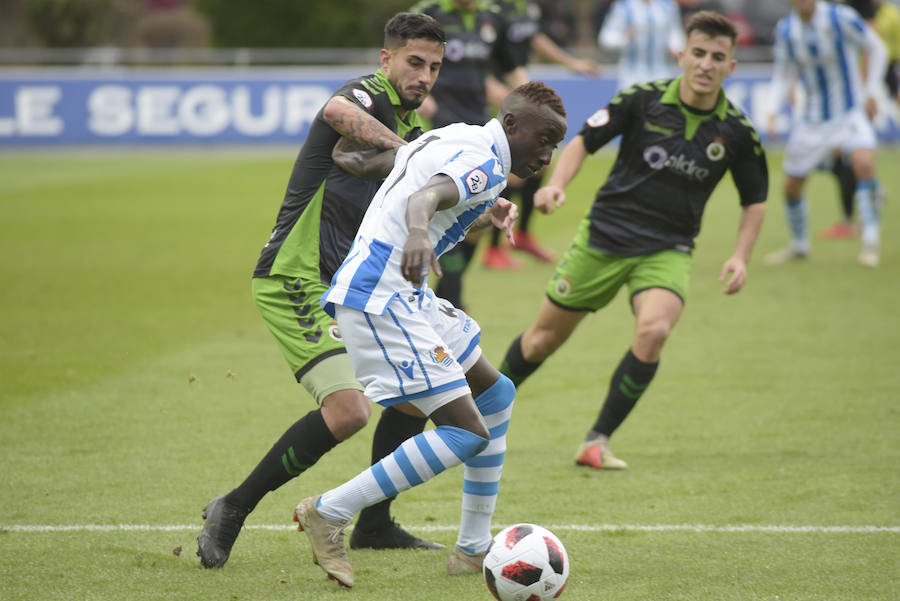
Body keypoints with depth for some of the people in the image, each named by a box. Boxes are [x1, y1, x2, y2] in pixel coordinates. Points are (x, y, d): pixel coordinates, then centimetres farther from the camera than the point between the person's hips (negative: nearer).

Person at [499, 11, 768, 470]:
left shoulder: (736, 132, -7)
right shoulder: (643, 100, -10)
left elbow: (754, 201, 7)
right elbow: (584, 142, 0)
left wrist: (740, 257, -8)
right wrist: (557, 184, -19)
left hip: (667, 250, 0)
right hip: (603, 235, 0)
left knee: (654, 330, -28)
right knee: (545, 337, 7)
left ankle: (597, 442, -13)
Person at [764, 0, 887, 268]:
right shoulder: (785, 30, -3)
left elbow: (876, 49, -2)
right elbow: (782, 74, 8)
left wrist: (871, 92, -7)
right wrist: (773, 111, -5)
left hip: (850, 112, -4)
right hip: (812, 120, 4)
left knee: (864, 162, -31)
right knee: (791, 185, 6)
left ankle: (870, 243, -22)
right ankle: (799, 245, 33)